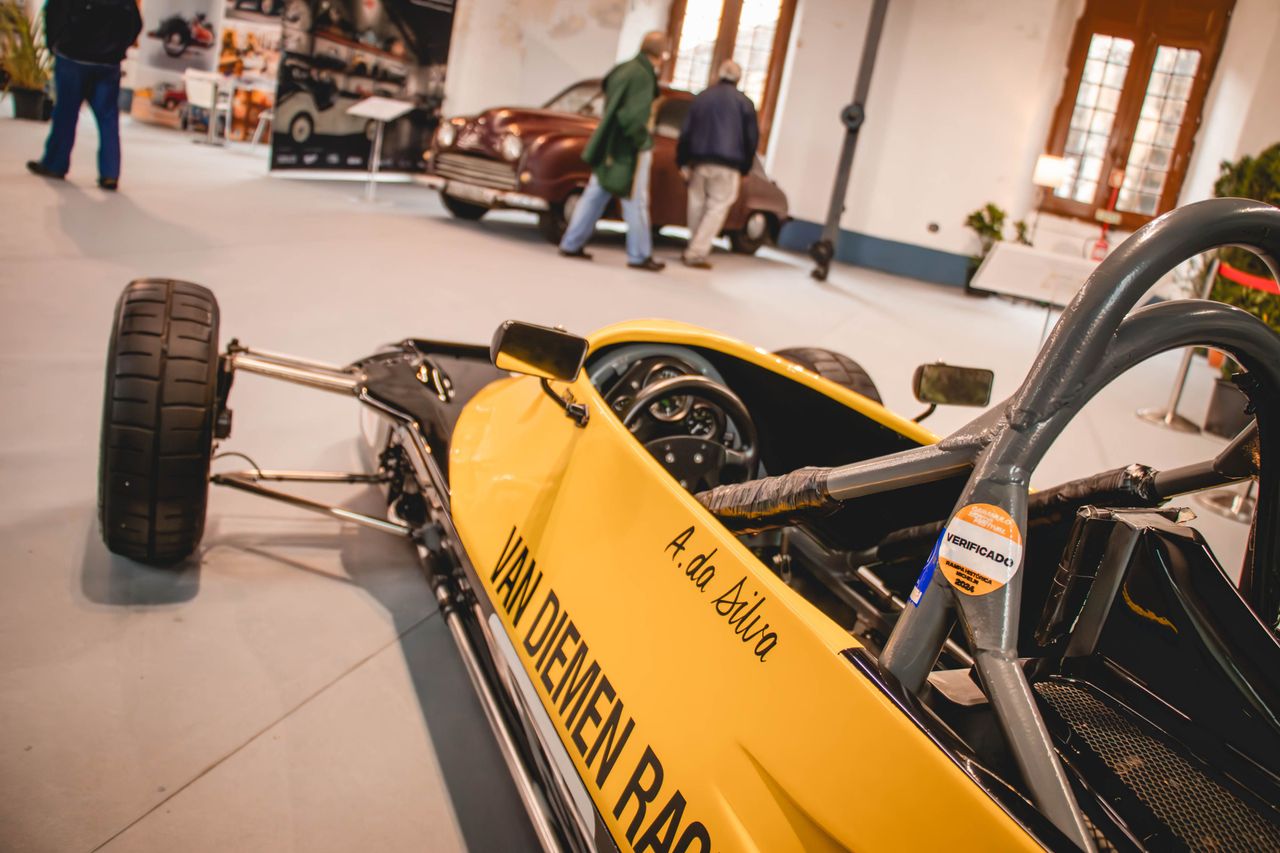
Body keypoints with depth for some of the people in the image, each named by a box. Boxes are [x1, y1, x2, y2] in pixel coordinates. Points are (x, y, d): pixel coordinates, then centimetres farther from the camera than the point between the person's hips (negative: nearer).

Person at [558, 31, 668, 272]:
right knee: (635, 203, 0)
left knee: (594, 195, 11)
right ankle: (639, 256, 8)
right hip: (629, 149, -9)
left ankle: (571, 244, 13)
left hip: (608, 145, 9)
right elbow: (632, 117, -24)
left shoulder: (624, 69, 10)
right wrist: (642, 140, -11)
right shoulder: (642, 75, -18)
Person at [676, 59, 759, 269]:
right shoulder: (744, 102, 3)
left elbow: (685, 132, 9)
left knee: (697, 205, 13)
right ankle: (696, 253, -9)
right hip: (727, 164, -3)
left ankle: (696, 249, 18)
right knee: (717, 207, -1)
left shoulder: (701, 97, 12)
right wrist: (745, 168, 10)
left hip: (699, 160, 4)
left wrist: (683, 162, 11)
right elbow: (752, 138, 3)